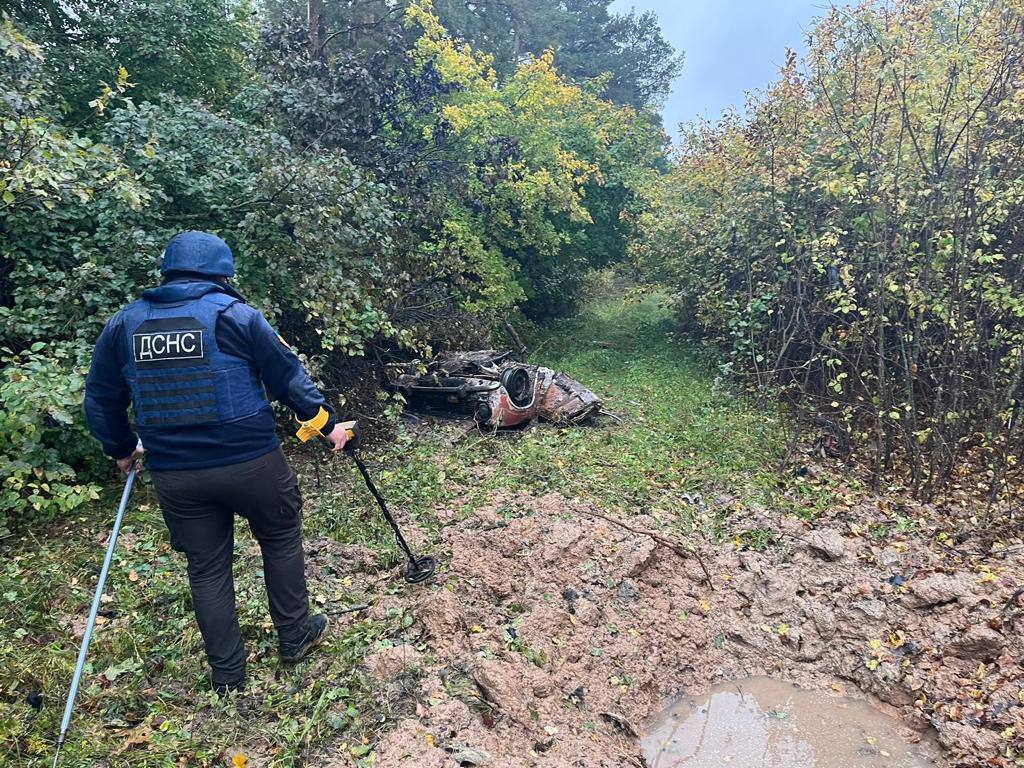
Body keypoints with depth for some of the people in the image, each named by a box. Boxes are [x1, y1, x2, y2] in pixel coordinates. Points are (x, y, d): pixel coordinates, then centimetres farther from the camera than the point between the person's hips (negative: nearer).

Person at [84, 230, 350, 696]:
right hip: (250, 462, -3)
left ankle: (227, 675, 28)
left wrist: (122, 449, 30)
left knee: (206, 569, 16)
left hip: (173, 475, 4)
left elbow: (101, 401, 13)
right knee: (281, 540, 19)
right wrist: (326, 424, 10)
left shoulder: (123, 325, 5)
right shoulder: (235, 315, -7)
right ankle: (295, 637, 33)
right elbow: (289, 378, -3)